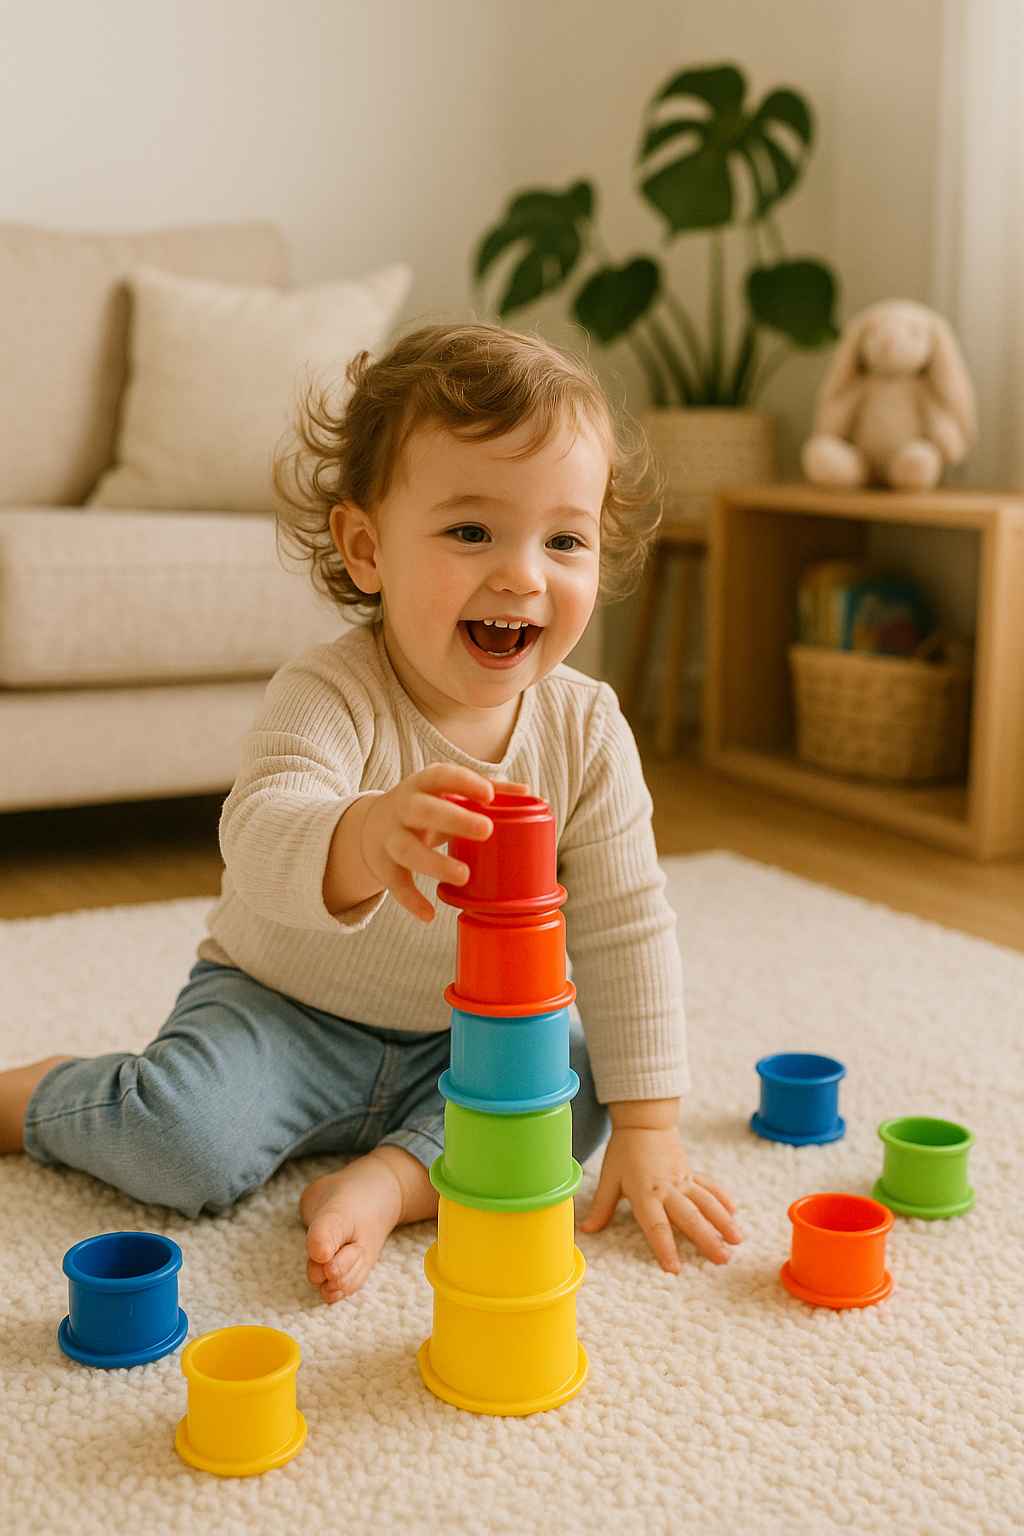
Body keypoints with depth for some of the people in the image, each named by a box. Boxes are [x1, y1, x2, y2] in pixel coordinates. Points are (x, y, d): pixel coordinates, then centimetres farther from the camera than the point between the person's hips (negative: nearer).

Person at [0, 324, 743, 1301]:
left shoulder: (587, 733, -14)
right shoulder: (328, 697, -27)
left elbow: (626, 932, -9)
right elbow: (259, 837, -46)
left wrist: (648, 1131, -12)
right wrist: (360, 841, -70)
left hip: (465, 1037, 4)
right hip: (282, 1004, -3)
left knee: (574, 1088, -17)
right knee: (187, 1142, -23)